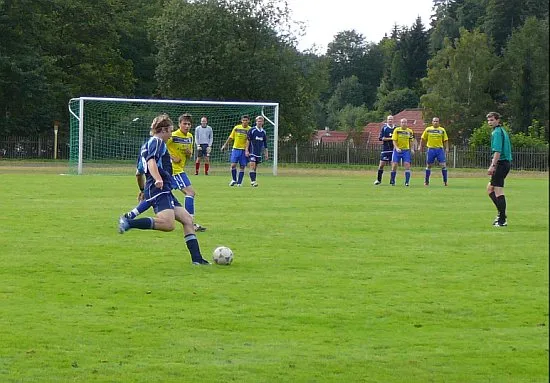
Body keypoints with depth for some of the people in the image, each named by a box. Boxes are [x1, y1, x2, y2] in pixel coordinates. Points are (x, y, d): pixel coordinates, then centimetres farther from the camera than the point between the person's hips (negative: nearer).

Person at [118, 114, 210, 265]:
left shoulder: (147, 144, 26)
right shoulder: (157, 142, -3)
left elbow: (140, 172, 34)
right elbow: (151, 162, -22)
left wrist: (143, 190, 46)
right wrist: (158, 179, -37)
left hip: (164, 191, 11)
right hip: (159, 190, -11)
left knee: (187, 220, 7)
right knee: (168, 224, -29)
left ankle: (197, 258, 3)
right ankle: (128, 223, -23)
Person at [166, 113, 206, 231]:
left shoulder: (190, 137, 11)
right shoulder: (173, 136, -14)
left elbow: (189, 155, 21)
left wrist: (189, 153, -3)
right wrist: (172, 158, -17)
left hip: (180, 169, 9)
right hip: (175, 169, -9)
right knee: (190, 192, -14)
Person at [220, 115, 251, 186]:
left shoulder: (249, 129, -2)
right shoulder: (236, 128, 3)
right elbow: (230, 137, 11)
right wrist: (225, 145, 10)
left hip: (244, 150, -1)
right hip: (236, 148, 1)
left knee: (242, 167, 0)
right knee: (233, 165, -8)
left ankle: (239, 182, 8)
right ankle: (234, 180, 11)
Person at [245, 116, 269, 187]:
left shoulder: (264, 132, 11)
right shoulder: (252, 130, -4)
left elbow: (265, 144, 17)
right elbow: (248, 140, -5)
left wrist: (266, 153, 15)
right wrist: (246, 150, -11)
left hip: (259, 153, 5)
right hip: (252, 151, -5)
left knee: (255, 167, 7)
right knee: (252, 166, -14)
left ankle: (253, 182, 11)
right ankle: (253, 181, -19)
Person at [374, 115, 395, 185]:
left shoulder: (395, 128, 8)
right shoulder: (384, 128, -1)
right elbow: (381, 138, -8)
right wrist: (390, 138, -15)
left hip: (393, 149, 3)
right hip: (385, 149, -3)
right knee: (382, 164, -1)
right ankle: (378, 179, 11)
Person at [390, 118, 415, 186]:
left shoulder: (410, 131, 6)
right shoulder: (396, 130, -4)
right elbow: (394, 140, -7)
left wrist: (411, 149, 3)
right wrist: (396, 148, -22)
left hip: (406, 150, 2)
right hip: (397, 150, -2)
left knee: (407, 165, -10)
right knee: (394, 165, -4)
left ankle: (407, 182, -6)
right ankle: (392, 181, 11)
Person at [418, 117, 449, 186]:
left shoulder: (442, 130, 6)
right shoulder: (428, 129, 5)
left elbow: (445, 140, 8)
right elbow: (423, 139, 11)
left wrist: (447, 148, -2)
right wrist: (420, 146, 4)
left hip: (440, 149, 0)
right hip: (431, 149, 0)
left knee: (443, 165, -8)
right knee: (429, 165, 5)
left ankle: (445, 181, 0)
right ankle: (426, 181, 15)